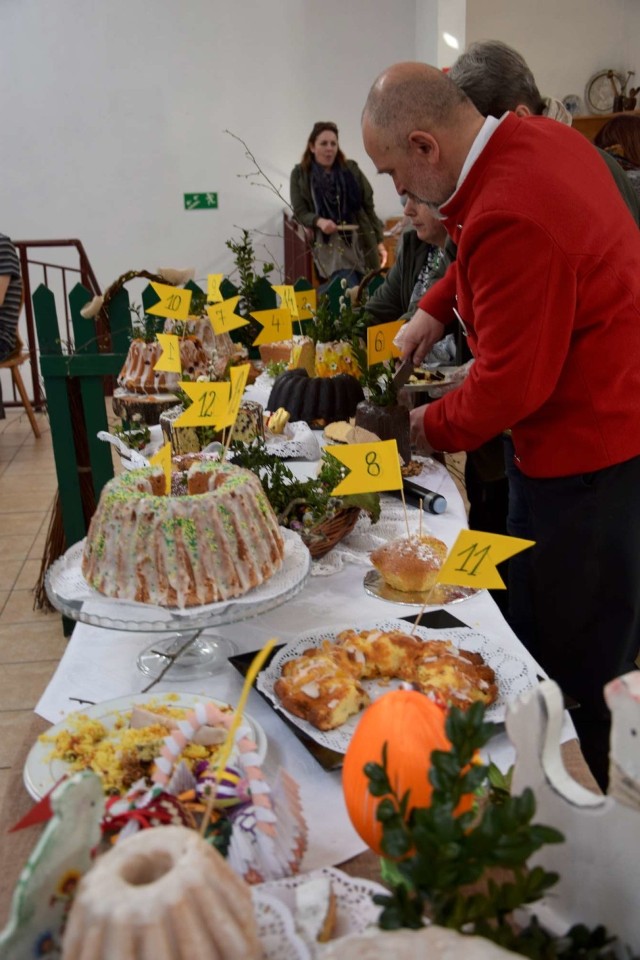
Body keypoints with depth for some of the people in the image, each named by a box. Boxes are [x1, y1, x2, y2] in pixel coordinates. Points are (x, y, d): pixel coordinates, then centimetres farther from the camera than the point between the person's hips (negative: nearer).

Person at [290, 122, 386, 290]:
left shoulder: (351, 169, 6)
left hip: (360, 243, 3)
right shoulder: (300, 174, 3)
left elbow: (368, 206, 9)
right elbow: (300, 212, 2)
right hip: (329, 245, -3)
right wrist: (319, 221, -20)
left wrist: (379, 241, 7)